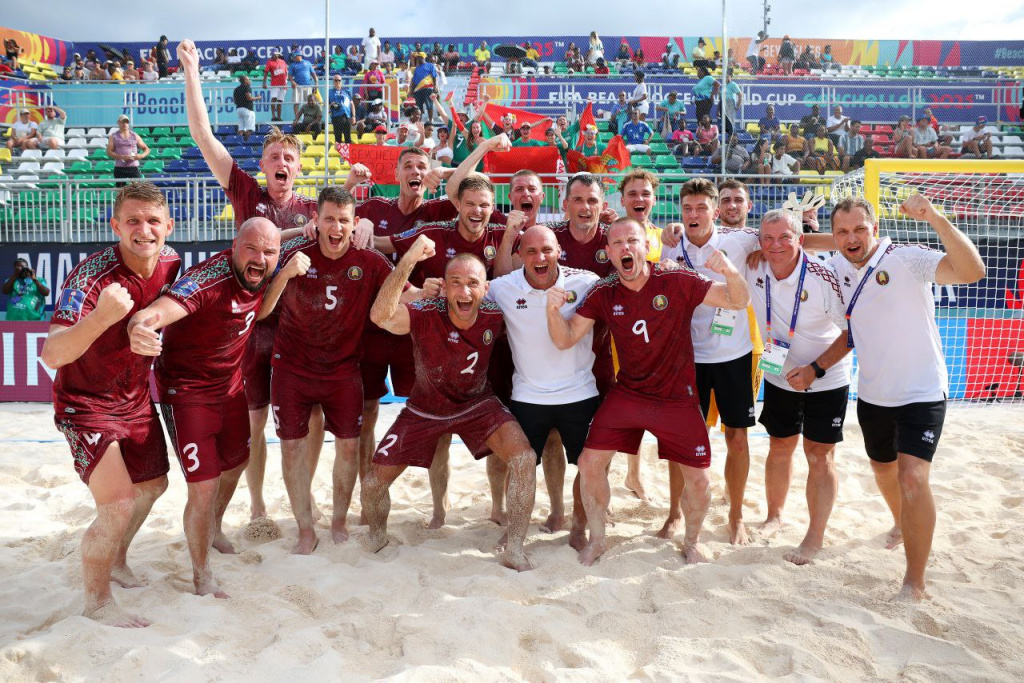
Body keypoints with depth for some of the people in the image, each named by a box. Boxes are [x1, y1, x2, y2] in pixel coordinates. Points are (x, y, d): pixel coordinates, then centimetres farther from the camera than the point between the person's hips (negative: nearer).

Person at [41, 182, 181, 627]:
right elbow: (52, 356, -39)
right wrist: (100, 318, -53)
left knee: (153, 485, 20)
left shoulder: (171, 261, -10)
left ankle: (116, 562, 47)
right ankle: (97, 602, 13)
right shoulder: (91, 275, -29)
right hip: (87, 403, -7)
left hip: (136, 397, 7)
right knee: (117, 507, -12)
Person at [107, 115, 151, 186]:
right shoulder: (113, 136, 8)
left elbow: (146, 149, 12)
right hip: (119, 168, 0)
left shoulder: (135, 136, 11)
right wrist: (122, 157, -17)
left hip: (134, 167, 0)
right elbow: (109, 152, -1)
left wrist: (141, 155, -10)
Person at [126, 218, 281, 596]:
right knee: (204, 489, -8)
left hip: (230, 386, 8)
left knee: (236, 461, 25)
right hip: (187, 392, -8)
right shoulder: (207, 280, -32)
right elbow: (155, 312, -49)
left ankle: (214, 529, 55)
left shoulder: (263, 271, -10)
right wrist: (138, 327, -69)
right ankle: (201, 575, 16)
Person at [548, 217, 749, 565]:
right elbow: (565, 339, -6)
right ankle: (596, 540, 19)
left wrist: (730, 273, -35)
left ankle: (691, 544, 32)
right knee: (590, 462, -6)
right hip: (626, 394, 2)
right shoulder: (603, 294, -6)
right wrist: (554, 310, -27)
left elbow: (737, 301, -12)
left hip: (677, 399, -2)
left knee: (698, 482, 1)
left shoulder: (678, 282, -14)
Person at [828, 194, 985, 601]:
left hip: (921, 394, -6)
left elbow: (972, 271, -33)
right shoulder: (837, 269, -2)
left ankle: (914, 583, -3)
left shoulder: (906, 259, -19)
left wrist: (935, 218, -42)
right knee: (883, 469, 24)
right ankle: (902, 523, 56)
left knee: (913, 479, -17)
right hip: (872, 395, 6)